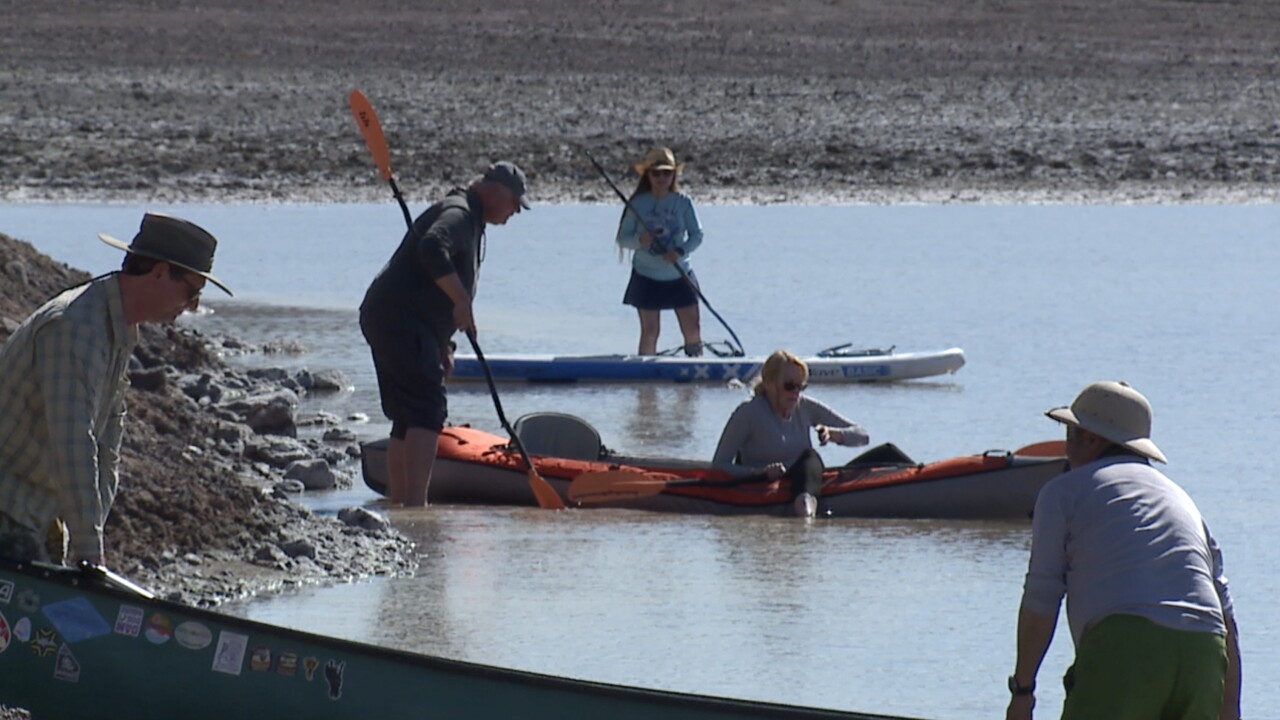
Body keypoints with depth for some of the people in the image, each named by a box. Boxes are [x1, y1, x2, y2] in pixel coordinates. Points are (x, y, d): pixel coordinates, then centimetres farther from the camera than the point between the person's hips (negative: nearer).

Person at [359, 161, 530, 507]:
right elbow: (432, 249, -32)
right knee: (428, 413, -17)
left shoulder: (471, 222, 24)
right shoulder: (458, 214, -10)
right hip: (401, 321, -11)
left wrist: (443, 347, 25)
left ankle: (397, 504, 17)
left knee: (407, 420, 13)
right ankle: (415, 504, -26)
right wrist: (461, 300, -26)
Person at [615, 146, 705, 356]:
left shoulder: (682, 202, -1)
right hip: (647, 277, -1)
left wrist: (680, 251, -21)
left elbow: (696, 235, -2)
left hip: (680, 276, 1)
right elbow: (623, 238, -2)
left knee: (693, 330, -1)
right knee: (650, 331, -2)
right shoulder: (638, 203, -3)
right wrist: (640, 240, -24)